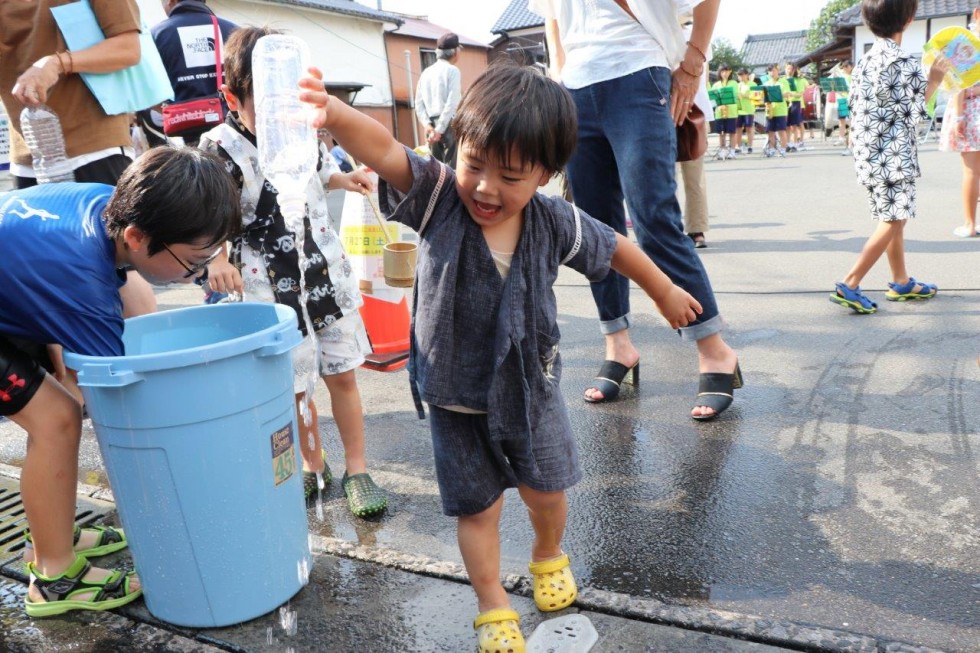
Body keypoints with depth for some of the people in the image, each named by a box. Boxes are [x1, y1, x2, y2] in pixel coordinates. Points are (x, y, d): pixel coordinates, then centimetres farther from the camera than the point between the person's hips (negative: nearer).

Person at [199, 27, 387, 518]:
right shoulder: (221, 150, -13)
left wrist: (345, 180, 10)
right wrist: (217, 260, -36)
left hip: (329, 272, 4)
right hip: (272, 289, -3)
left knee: (342, 374, 9)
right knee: (293, 385, 9)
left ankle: (356, 469, 23)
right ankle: (312, 464, 31)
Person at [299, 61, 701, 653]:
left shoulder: (554, 222, -15)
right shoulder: (437, 196, -20)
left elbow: (616, 247, 3)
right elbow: (384, 150, -38)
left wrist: (665, 293, 16)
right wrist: (335, 114, -60)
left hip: (530, 386, 2)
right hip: (456, 393, -1)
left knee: (547, 489, 18)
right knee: (477, 507, 12)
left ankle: (549, 557, 52)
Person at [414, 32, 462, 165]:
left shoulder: (425, 72, 14)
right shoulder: (452, 70, -4)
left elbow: (419, 104, 9)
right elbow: (452, 103, -13)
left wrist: (428, 125, 0)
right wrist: (440, 129, -14)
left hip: (432, 126, 6)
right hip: (449, 124, -6)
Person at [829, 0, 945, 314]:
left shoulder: (865, 61, 10)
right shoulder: (905, 63, -14)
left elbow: (855, 109, 11)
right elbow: (910, 113, -9)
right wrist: (934, 81, 2)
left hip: (870, 153, 8)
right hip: (895, 157, -8)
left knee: (894, 219, 16)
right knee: (892, 222, -4)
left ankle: (901, 283, 24)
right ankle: (849, 285, -9)